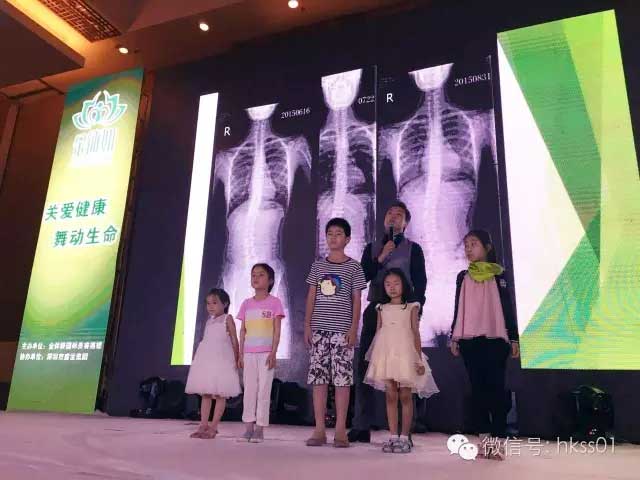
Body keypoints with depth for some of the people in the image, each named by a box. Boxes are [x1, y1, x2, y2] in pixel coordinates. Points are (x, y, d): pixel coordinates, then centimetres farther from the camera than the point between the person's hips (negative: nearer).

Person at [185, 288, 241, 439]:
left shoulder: (227, 319, -2)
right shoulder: (209, 321, 16)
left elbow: (234, 341, -4)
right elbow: (206, 340, 19)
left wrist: (236, 360, -7)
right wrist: (199, 358, 14)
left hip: (222, 360, -7)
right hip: (206, 359, 7)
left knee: (220, 394, -3)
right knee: (205, 393, 8)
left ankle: (213, 427, 0)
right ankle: (203, 425, 13)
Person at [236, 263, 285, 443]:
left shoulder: (274, 302, -1)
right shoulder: (246, 304, 10)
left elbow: (277, 331, -4)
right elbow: (243, 331, 11)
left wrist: (273, 353, -11)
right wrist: (241, 354, 7)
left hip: (266, 353, -4)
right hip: (249, 353, 4)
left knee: (264, 389, 0)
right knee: (249, 389, 7)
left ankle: (260, 428, 7)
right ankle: (249, 427, 15)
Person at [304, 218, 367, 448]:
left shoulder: (354, 267, 4)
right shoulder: (318, 266, 11)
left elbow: (356, 300, 1)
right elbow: (311, 297, 11)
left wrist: (354, 328, -6)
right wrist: (307, 325, 4)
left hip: (342, 329, -3)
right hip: (319, 328, 3)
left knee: (342, 378, -1)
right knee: (318, 377, 3)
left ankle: (340, 430, 8)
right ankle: (319, 429, 10)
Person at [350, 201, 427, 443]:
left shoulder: (413, 249, 7)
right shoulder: (372, 248, 16)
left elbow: (420, 284, 1)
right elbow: (363, 277, 6)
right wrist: (381, 258, -6)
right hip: (375, 311, 3)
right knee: (365, 367, 1)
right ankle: (361, 427, 7)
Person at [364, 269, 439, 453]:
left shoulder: (411, 307, 4)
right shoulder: (382, 308, 12)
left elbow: (415, 332, 1)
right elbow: (378, 332, 12)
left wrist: (419, 358, -4)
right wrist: (374, 358, 9)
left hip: (405, 354, -2)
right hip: (386, 354, 2)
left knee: (405, 396, 0)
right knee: (390, 396, 4)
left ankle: (405, 437, 8)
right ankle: (393, 436, 11)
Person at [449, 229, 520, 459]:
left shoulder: (498, 274, 4)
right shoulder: (463, 277, 12)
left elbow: (508, 307, 3)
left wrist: (514, 338, 0)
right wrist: (454, 337, 10)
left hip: (495, 339, -3)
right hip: (469, 340, 3)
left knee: (495, 388, -2)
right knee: (477, 388, 5)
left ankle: (497, 441, 4)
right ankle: (484, 439, 12)